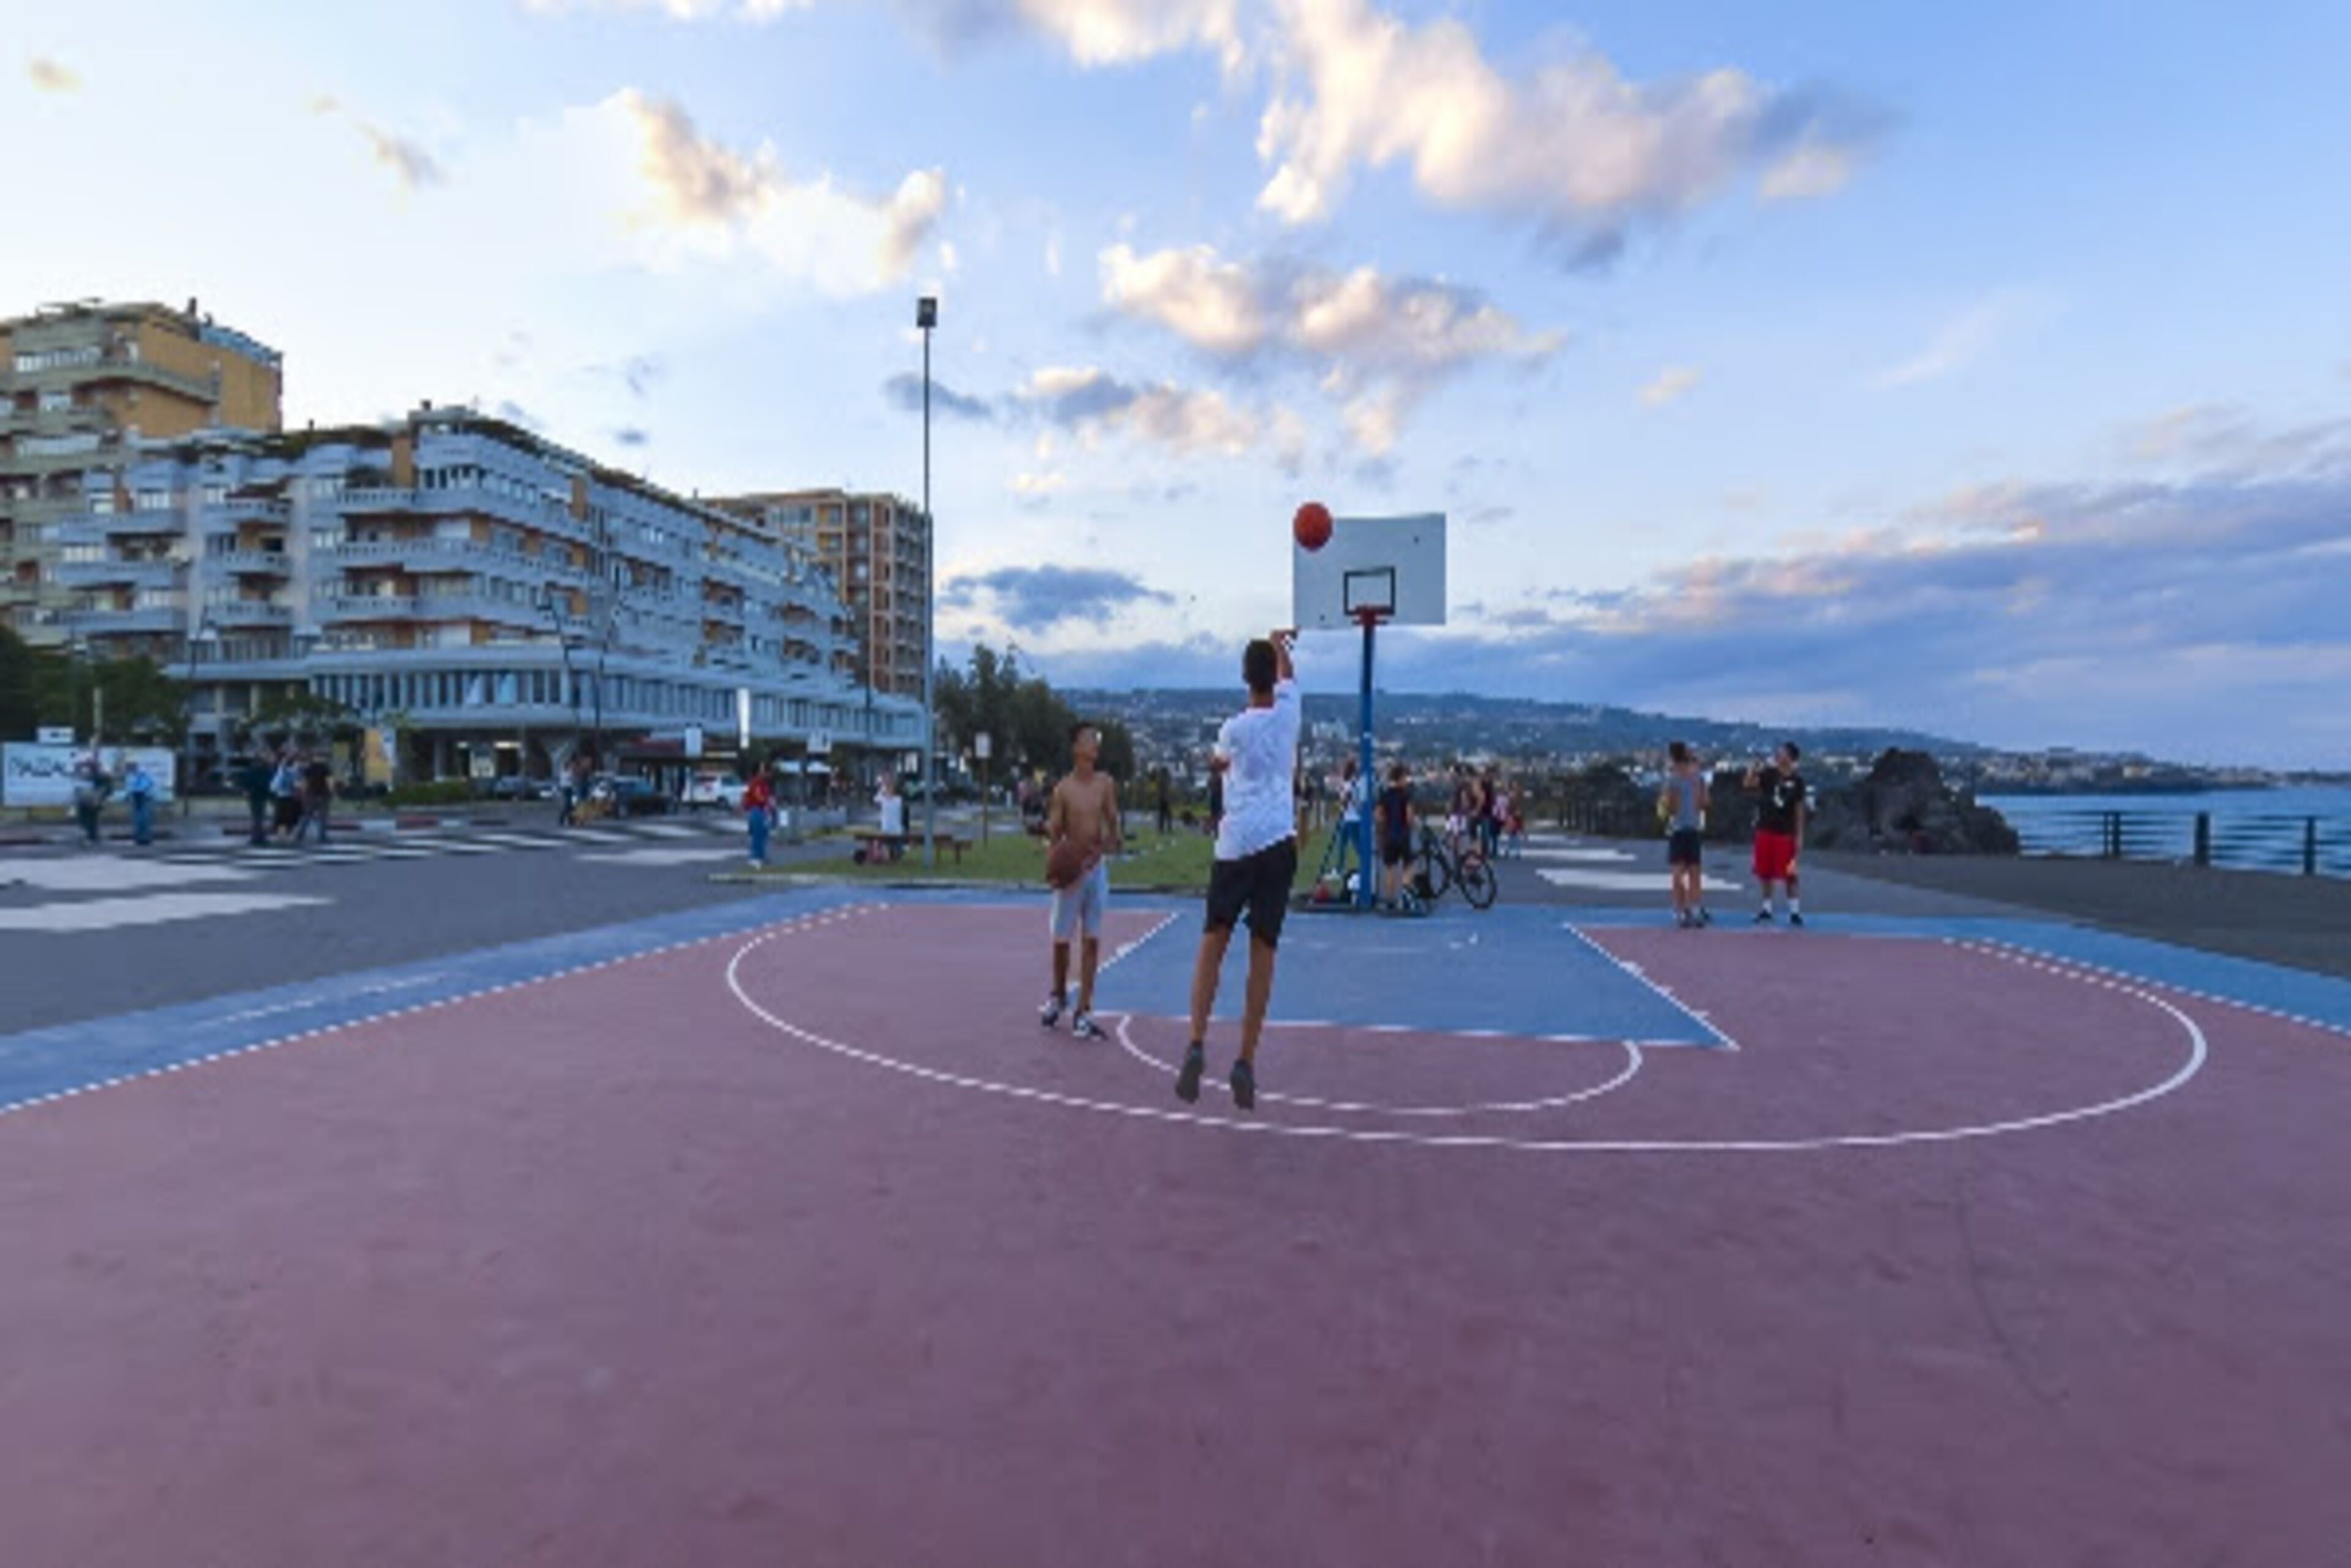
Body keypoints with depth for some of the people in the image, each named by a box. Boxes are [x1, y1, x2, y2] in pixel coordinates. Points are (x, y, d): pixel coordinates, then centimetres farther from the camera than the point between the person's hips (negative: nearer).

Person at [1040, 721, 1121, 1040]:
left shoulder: (1106, 784, 1)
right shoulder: (1063, 790, -8)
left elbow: (1112, 823, 9)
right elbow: (1053, 834, -7)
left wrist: (1109, 843, -10)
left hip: (1097, 867, 3)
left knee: (1092, 941, 2)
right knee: (1061, 940, 6)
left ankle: (1083, 1012, 9)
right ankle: (1058, 995, 33)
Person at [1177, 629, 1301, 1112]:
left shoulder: (1234, 728, 2)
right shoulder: (1289, 709, 5)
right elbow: (1288, 673, 29)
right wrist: (1279, 643, 48)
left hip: (1235, 843, -1)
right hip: (1279, 842, 1)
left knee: (1213, 944, 8)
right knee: (1262, 953, 3)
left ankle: (1197, 1045, -4)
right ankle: (1246, 1062, 2)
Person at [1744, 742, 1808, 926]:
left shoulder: (1797, 781, -1)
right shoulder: (1768, 773, 2)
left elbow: (1799, 809, 3)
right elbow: (1749, 785, -12)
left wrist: (1799, 834, 0)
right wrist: (1753, 771, -29)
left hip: (1785, 832, -2)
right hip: (1765, 829, 2)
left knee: (1789, 874, -1)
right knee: (1765, 872, 7)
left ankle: (1795, 911, 7)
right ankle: (1766, 909, 17)